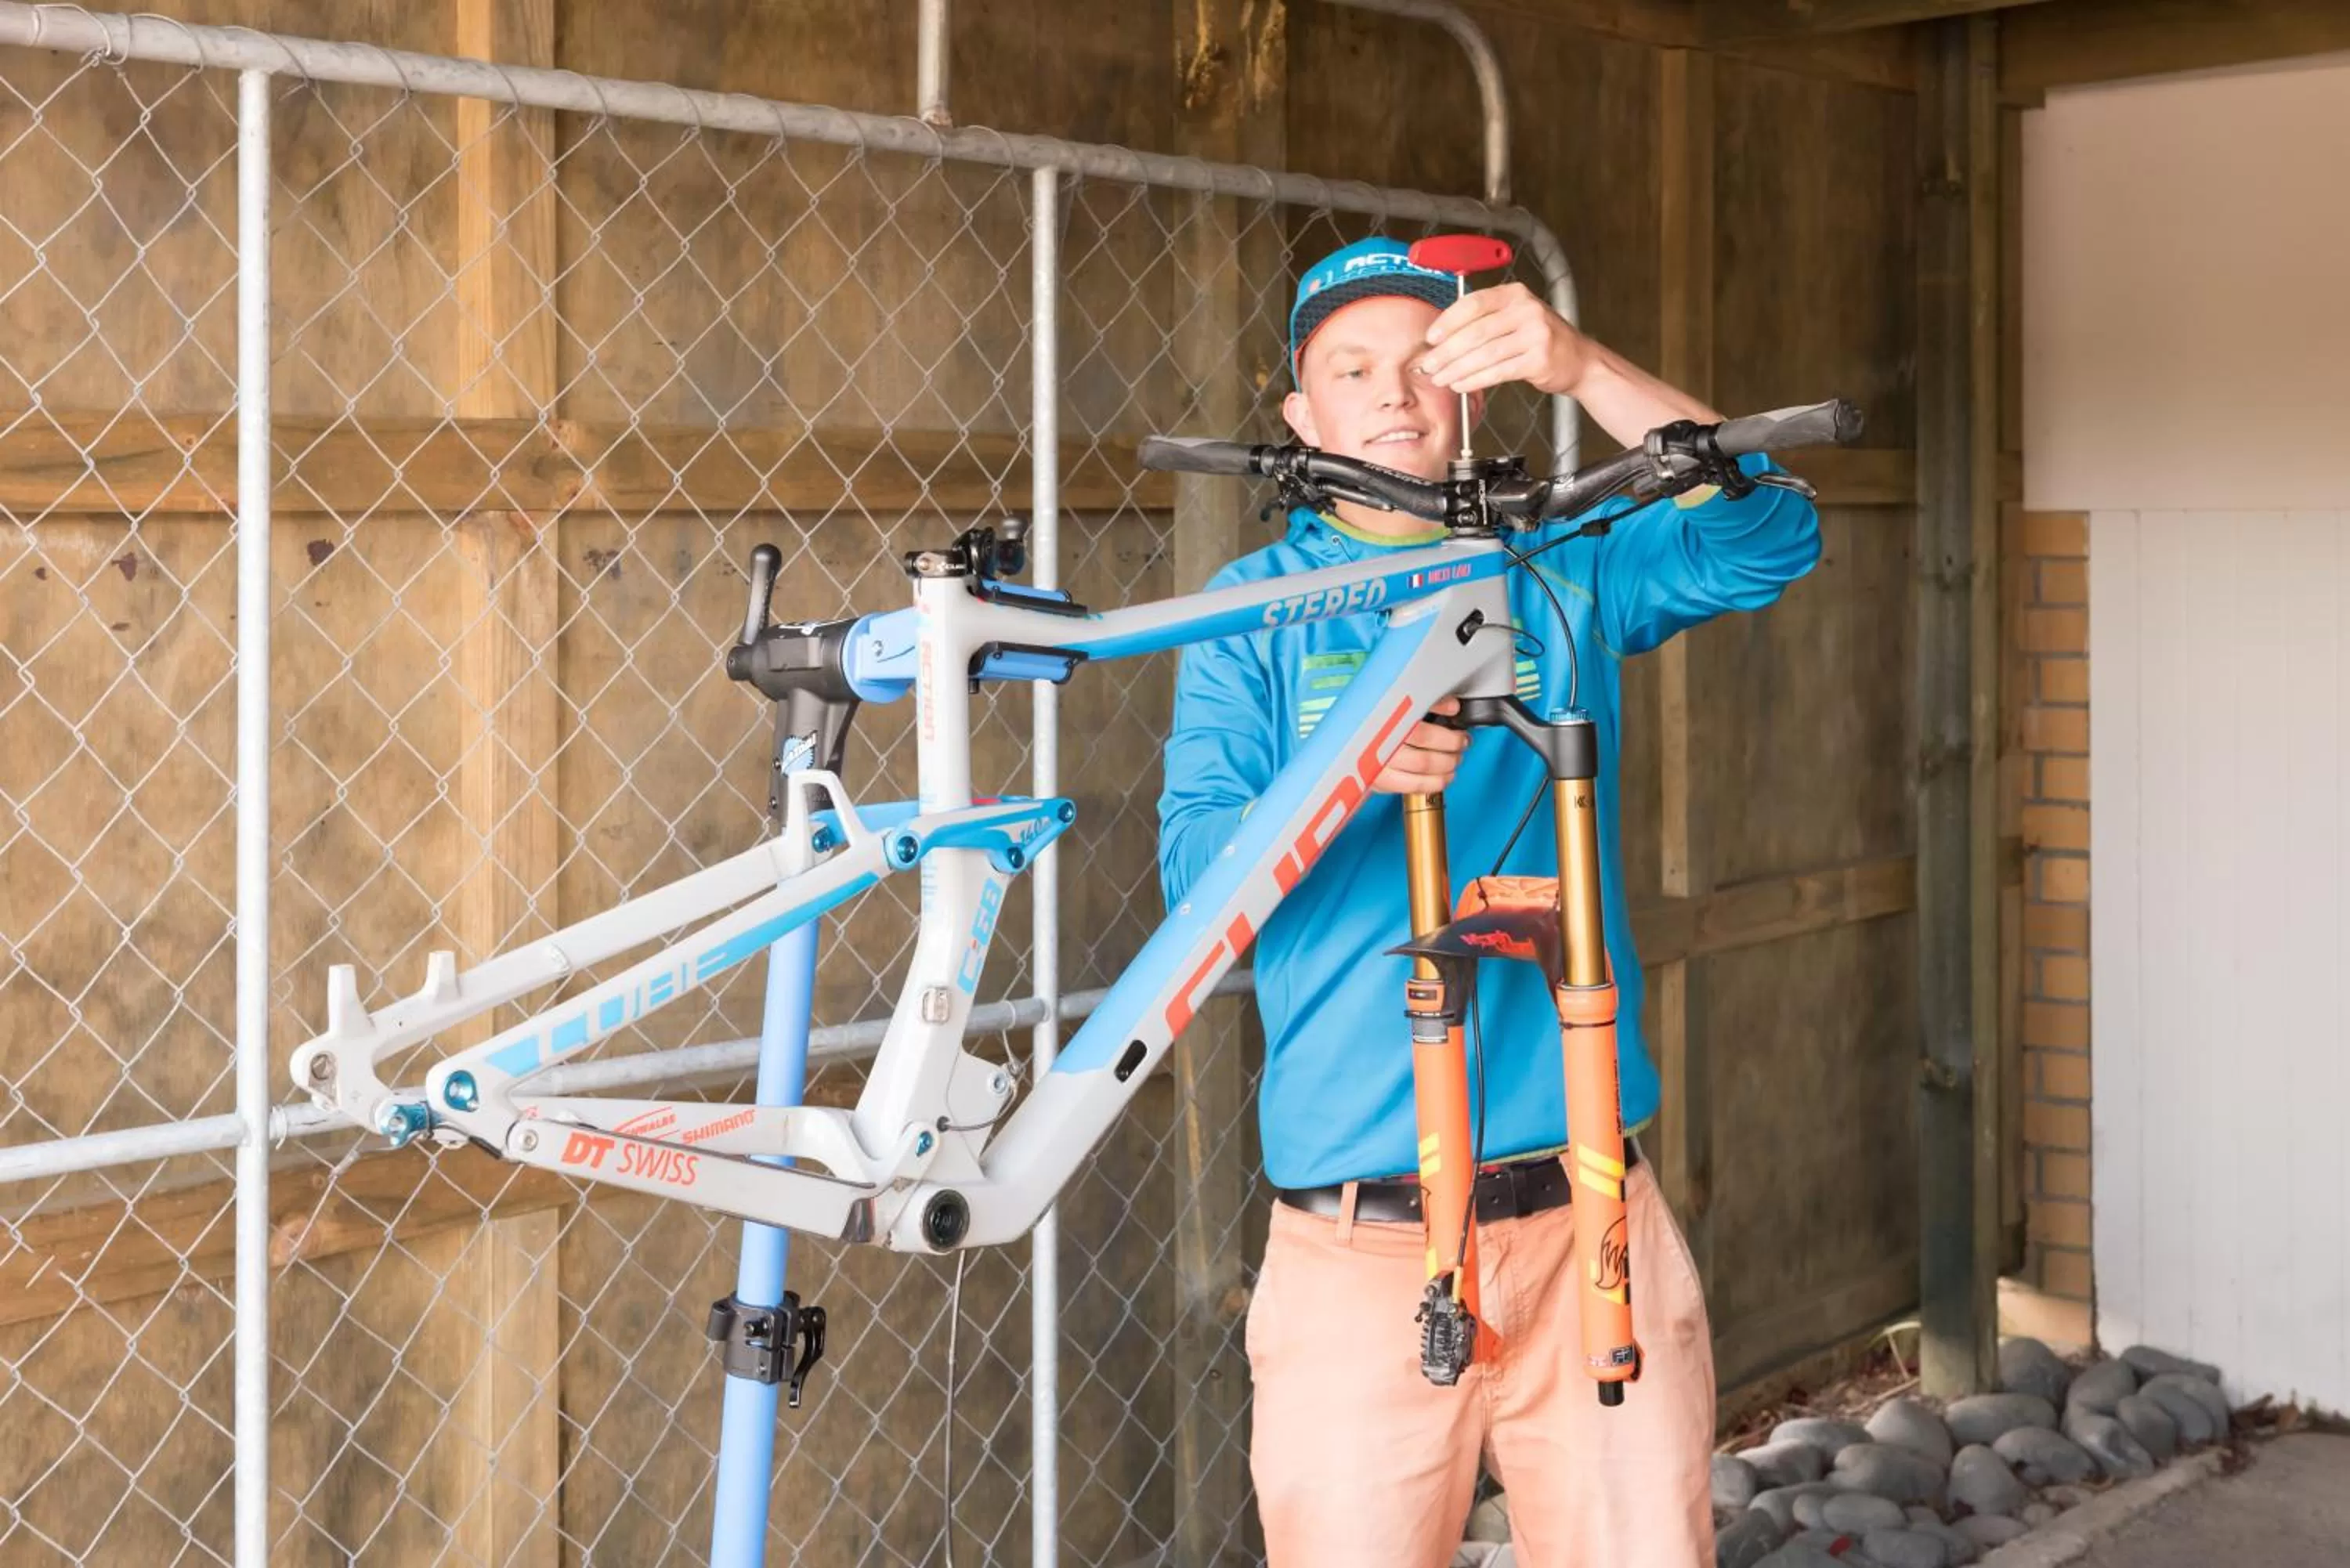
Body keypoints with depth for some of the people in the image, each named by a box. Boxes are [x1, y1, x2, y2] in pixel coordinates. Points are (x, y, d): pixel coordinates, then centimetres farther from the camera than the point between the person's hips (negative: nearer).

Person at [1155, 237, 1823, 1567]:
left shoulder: (1565, 573, 8)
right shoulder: (1257, 610, 5)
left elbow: (1769, 538, -9)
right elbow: (1196, 867, -5)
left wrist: (1584, 369, -22)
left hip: (1584, 1214, 1)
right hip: (1358, 1241, -1)